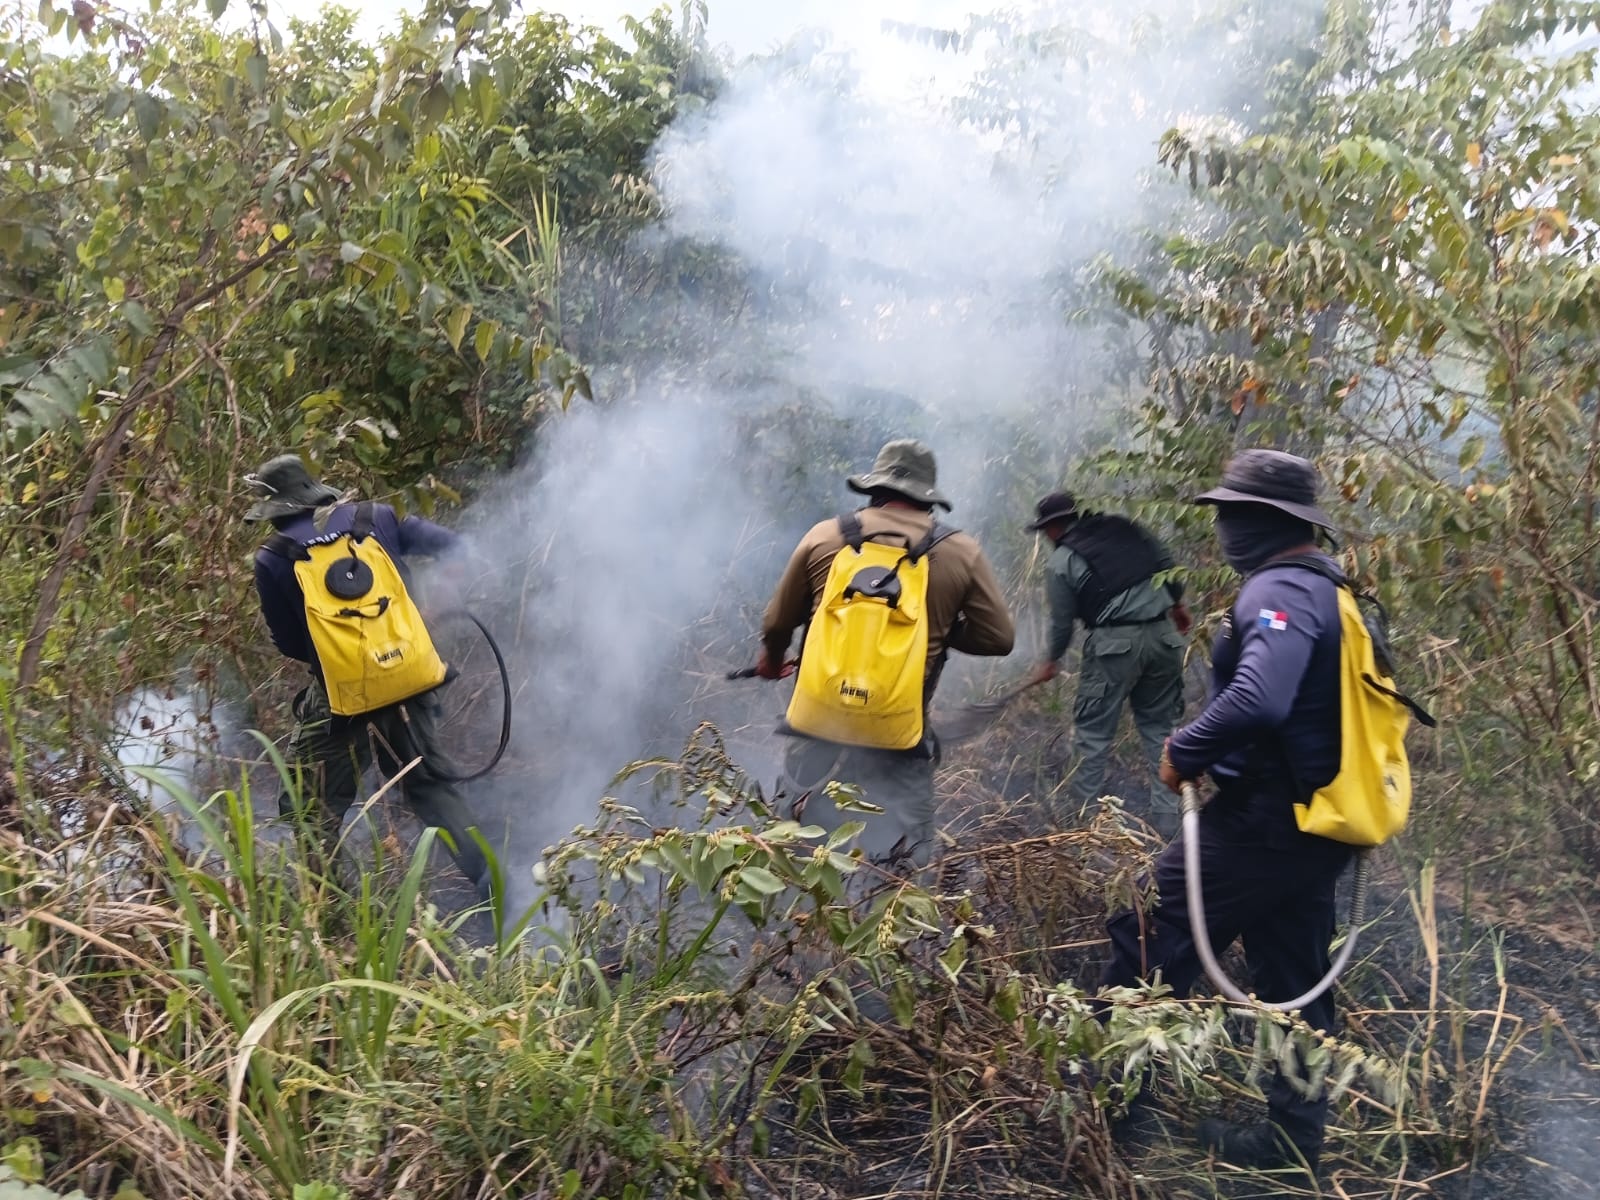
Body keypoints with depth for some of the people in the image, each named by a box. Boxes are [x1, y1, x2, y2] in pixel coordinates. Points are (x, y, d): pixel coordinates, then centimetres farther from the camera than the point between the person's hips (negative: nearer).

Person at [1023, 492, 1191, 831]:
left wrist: (1051, 661, 21)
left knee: (1094, 728, 8)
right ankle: (1169, 817, 14)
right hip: (1163, 635, 5)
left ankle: (1084, 809, 15)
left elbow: (1062, 621, 5)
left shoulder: (1061, 562, -1)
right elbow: (1168, 564, 12)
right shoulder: (1126, 528, 10)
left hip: (1114, 643, -5)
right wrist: (1178, 604, 27)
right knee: (1160, 726, 13)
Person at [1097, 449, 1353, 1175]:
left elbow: (1257, 702, -35)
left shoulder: (1279, 593, -18)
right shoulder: (1330, 593, 14)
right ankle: (1292, 1139, 28)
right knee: (1294, 984, 17)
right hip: (1315, 824, 10)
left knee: (1148, 937, 1)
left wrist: (1184, 752, -20)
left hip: (1264, 823, -10)